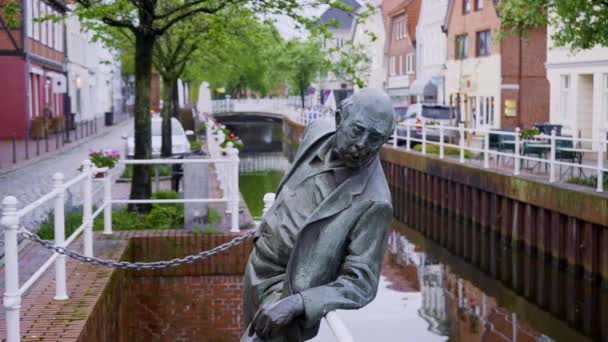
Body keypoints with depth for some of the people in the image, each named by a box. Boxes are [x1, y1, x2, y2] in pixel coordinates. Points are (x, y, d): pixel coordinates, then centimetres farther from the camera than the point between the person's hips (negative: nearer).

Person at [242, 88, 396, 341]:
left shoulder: (373, 202, -28)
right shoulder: (317, 133, -9)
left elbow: (360, 284, -27)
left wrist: (297, 303, -39)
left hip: (290, 286, -7)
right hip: (258, 265, 7)